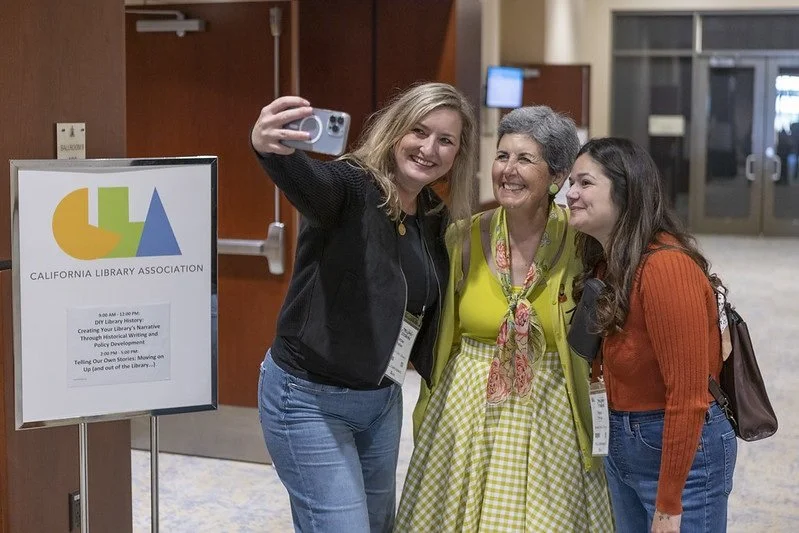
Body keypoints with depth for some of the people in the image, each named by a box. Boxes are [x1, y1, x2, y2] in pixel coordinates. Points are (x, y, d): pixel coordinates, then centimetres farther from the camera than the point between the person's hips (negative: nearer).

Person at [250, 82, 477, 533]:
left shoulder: (437, 219, 4)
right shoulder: (352, 187, -18)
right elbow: (308, 180, -42)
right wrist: (271, 150, -64)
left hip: (383, 399, 8)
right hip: (311, 399, -7)